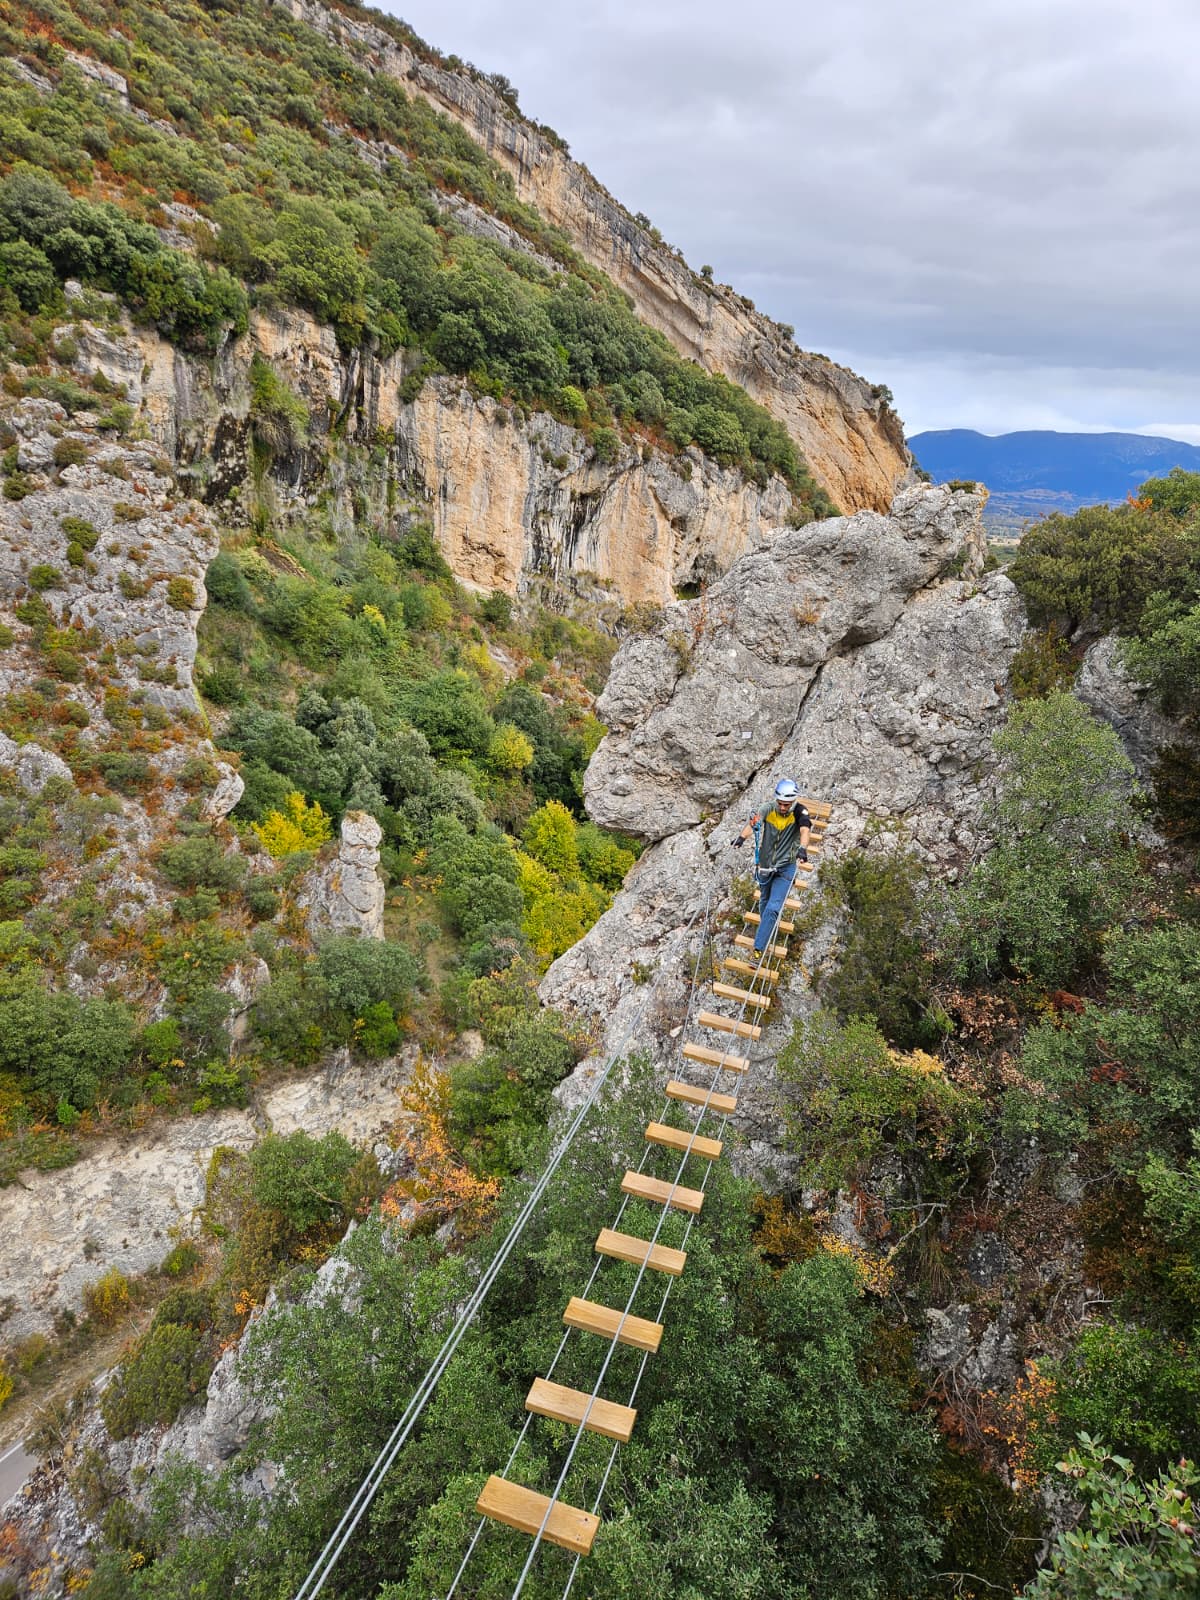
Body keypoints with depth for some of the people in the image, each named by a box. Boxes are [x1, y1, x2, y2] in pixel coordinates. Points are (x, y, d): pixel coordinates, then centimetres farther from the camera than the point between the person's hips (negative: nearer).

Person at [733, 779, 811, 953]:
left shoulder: (799, 812, -15)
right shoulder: (768, 810, -11)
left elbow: (804, 830, -33)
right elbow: (753, 823, -26)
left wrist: (803, 848, -53)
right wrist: (742, 836, -47)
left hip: (786, 868, -3)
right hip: (765, 866, 3)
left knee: (773, 908, -14)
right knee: (764, 902, 22)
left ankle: (759, 947, -10)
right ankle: (767, 934, 47)